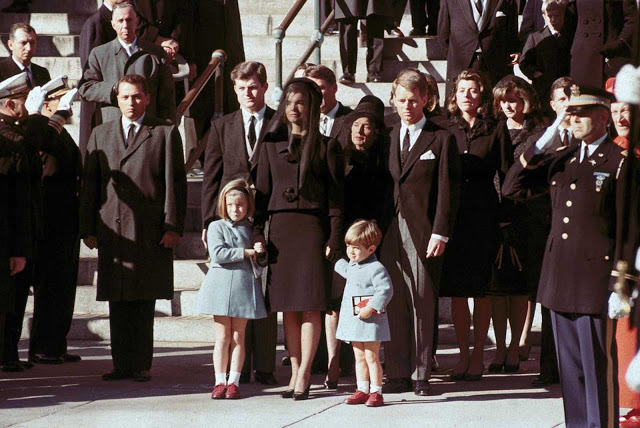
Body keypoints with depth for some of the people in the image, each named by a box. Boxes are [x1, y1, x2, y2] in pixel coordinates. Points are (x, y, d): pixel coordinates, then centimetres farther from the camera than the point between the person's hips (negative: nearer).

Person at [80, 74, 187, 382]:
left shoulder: (165, 134, 6)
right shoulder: (100, 135, 16)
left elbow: (175, 183, 1)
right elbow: (90, 184, 14)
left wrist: (173, 226, -7)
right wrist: (88, 229, 6)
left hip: (150, 231, -3)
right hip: (112, 231, 3)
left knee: (144, 299, -1)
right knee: (117, 300, 3)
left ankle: (142, 364, 4)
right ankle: (122, 363, 8)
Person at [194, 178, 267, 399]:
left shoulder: (252, 229, 10)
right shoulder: (216, 227, 2)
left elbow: (261, 258, 14)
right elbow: (218, 254, -12)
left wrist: (260, 253, -10)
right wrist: (248, 252, -12)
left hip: (244, 285, 2)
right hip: (221, 285, -2)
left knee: (238, 336, 4)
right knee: (223, 336, 0)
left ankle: (234, 381, 8)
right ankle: (220, 382, 5)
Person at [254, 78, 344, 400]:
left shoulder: (326, 146, 3)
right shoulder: (272, 144, 13)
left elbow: (336, 195, 0)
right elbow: (262, 191, 12)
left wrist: (334, 238, -7)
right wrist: (257, 233, 3)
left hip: (313, 226, -3)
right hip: (280, 227, 3)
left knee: (310, 305, -6)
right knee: (287, 306, 4)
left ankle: (304, 375, -2)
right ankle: (295, 373, 10)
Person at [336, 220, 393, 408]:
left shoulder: (376, 268, -16)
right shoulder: (352, 266, 12)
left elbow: (386, 290, -23)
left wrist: (371, 308, -27)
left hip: (370, 322, -8)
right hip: (353, 321, 9)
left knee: (372, 357, -3)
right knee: (359, 357, 13)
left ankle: (376, 392, 2)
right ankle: (362, 390, 19)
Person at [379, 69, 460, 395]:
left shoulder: (441, 139, 1)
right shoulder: (387, 137, 15)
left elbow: (447, 191, -3)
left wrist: (440, 233, -10)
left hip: (423, 232, -4)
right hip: (390, 231, 4)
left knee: (422, 304, -2)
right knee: (393, 303, 4)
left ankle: (421, 375, 3)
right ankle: (397, 373, 9)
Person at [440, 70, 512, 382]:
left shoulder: (495, 131, 4)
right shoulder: (445, 130, 8)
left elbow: (505, 176, 3)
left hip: (484, 216, -2)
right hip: (452, 216, 2)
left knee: (481, 289, 1)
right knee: (456, 290, 2)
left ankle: (478, 356, 10)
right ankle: (464, 354, 11)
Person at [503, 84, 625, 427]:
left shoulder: (619, 162, -4)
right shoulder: (559, 159, 13)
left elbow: (626, 224, -6)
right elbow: (512, 189, 10)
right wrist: (542, 142, 2)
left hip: (596, 278, -6)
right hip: (560, 279, 6)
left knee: (599, 367, -2)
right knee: (569, 366, 11)